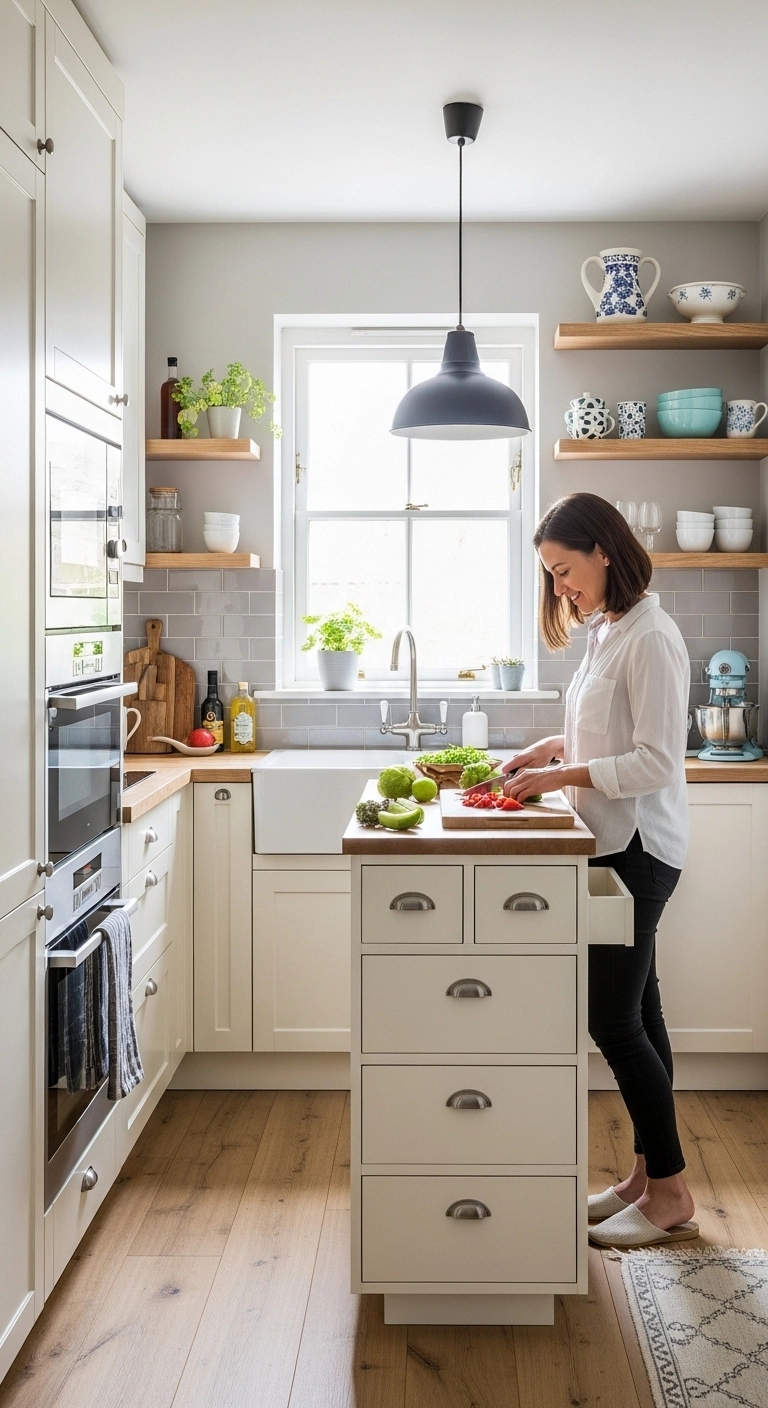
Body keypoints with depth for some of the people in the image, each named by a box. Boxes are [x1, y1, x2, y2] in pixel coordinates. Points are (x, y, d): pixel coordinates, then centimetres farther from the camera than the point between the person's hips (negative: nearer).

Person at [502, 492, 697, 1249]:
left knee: (613, 1018, -3)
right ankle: (647, 1174, 26)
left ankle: (669, 1194, 12)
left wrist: (562, 776, -20)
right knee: (634, 1012, 14)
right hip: (616, 844, 9)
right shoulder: (606, 630, 12)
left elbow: (657, 762, -21)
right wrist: (552, 748, 5)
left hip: (638, 848, -9)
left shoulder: (650, 638, -17)